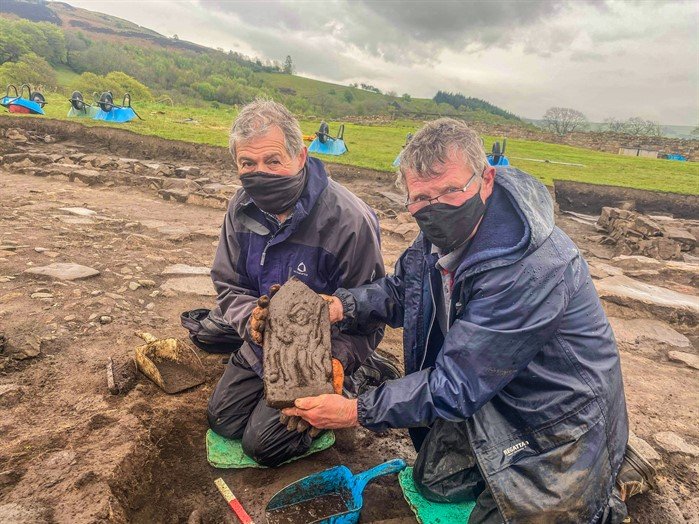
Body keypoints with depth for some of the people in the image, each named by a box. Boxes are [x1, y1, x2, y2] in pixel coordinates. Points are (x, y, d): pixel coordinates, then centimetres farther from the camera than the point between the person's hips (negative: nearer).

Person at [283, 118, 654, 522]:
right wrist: (341, 306, -15)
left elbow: (458, 383, -31)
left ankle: (606, 491, 20)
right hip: (493, 395, 8)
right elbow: (402, 288, 4)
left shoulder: (532, 268, -37)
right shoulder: (447, 231, -12)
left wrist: (358, 412, -26)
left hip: (559, 423, -7)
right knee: (434, 479, 18)